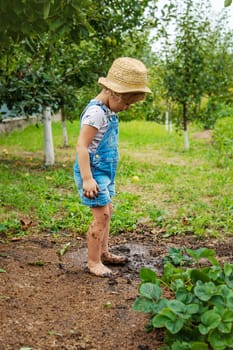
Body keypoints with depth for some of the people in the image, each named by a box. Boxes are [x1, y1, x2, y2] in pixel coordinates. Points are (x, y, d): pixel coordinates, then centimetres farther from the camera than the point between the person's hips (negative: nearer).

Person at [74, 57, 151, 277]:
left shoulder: (109, 111, 10)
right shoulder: (96, 112, -20)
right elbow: (81, 145, -25)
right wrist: (87, 179, -29)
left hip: (105, 172, 10)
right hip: (93, 172, -10)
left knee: (107, 212, 17)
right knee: (101, 216, -7)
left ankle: (104, 253, 31)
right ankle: (93, 262, 5)